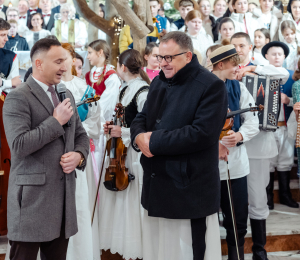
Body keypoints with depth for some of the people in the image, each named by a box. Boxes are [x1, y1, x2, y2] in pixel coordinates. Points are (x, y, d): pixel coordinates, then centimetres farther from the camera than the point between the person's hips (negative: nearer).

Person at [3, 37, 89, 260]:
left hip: (64, 192, 7)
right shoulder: (18, 98, -9)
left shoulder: (67, 96, 16)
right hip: (33, 195, -7)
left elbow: (81, 135, 22)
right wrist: (56, 121, -15)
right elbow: (19, 145, -19)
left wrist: (79, 155, 0)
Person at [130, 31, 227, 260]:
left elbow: (202, 133, -22)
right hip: (155, 187, 8)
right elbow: (141, 119, 17)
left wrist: (154, 142, -18)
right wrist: (139, 136, -9)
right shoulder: (159, 83, 14)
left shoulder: (211, 86, -12)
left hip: (189, 189, -8)